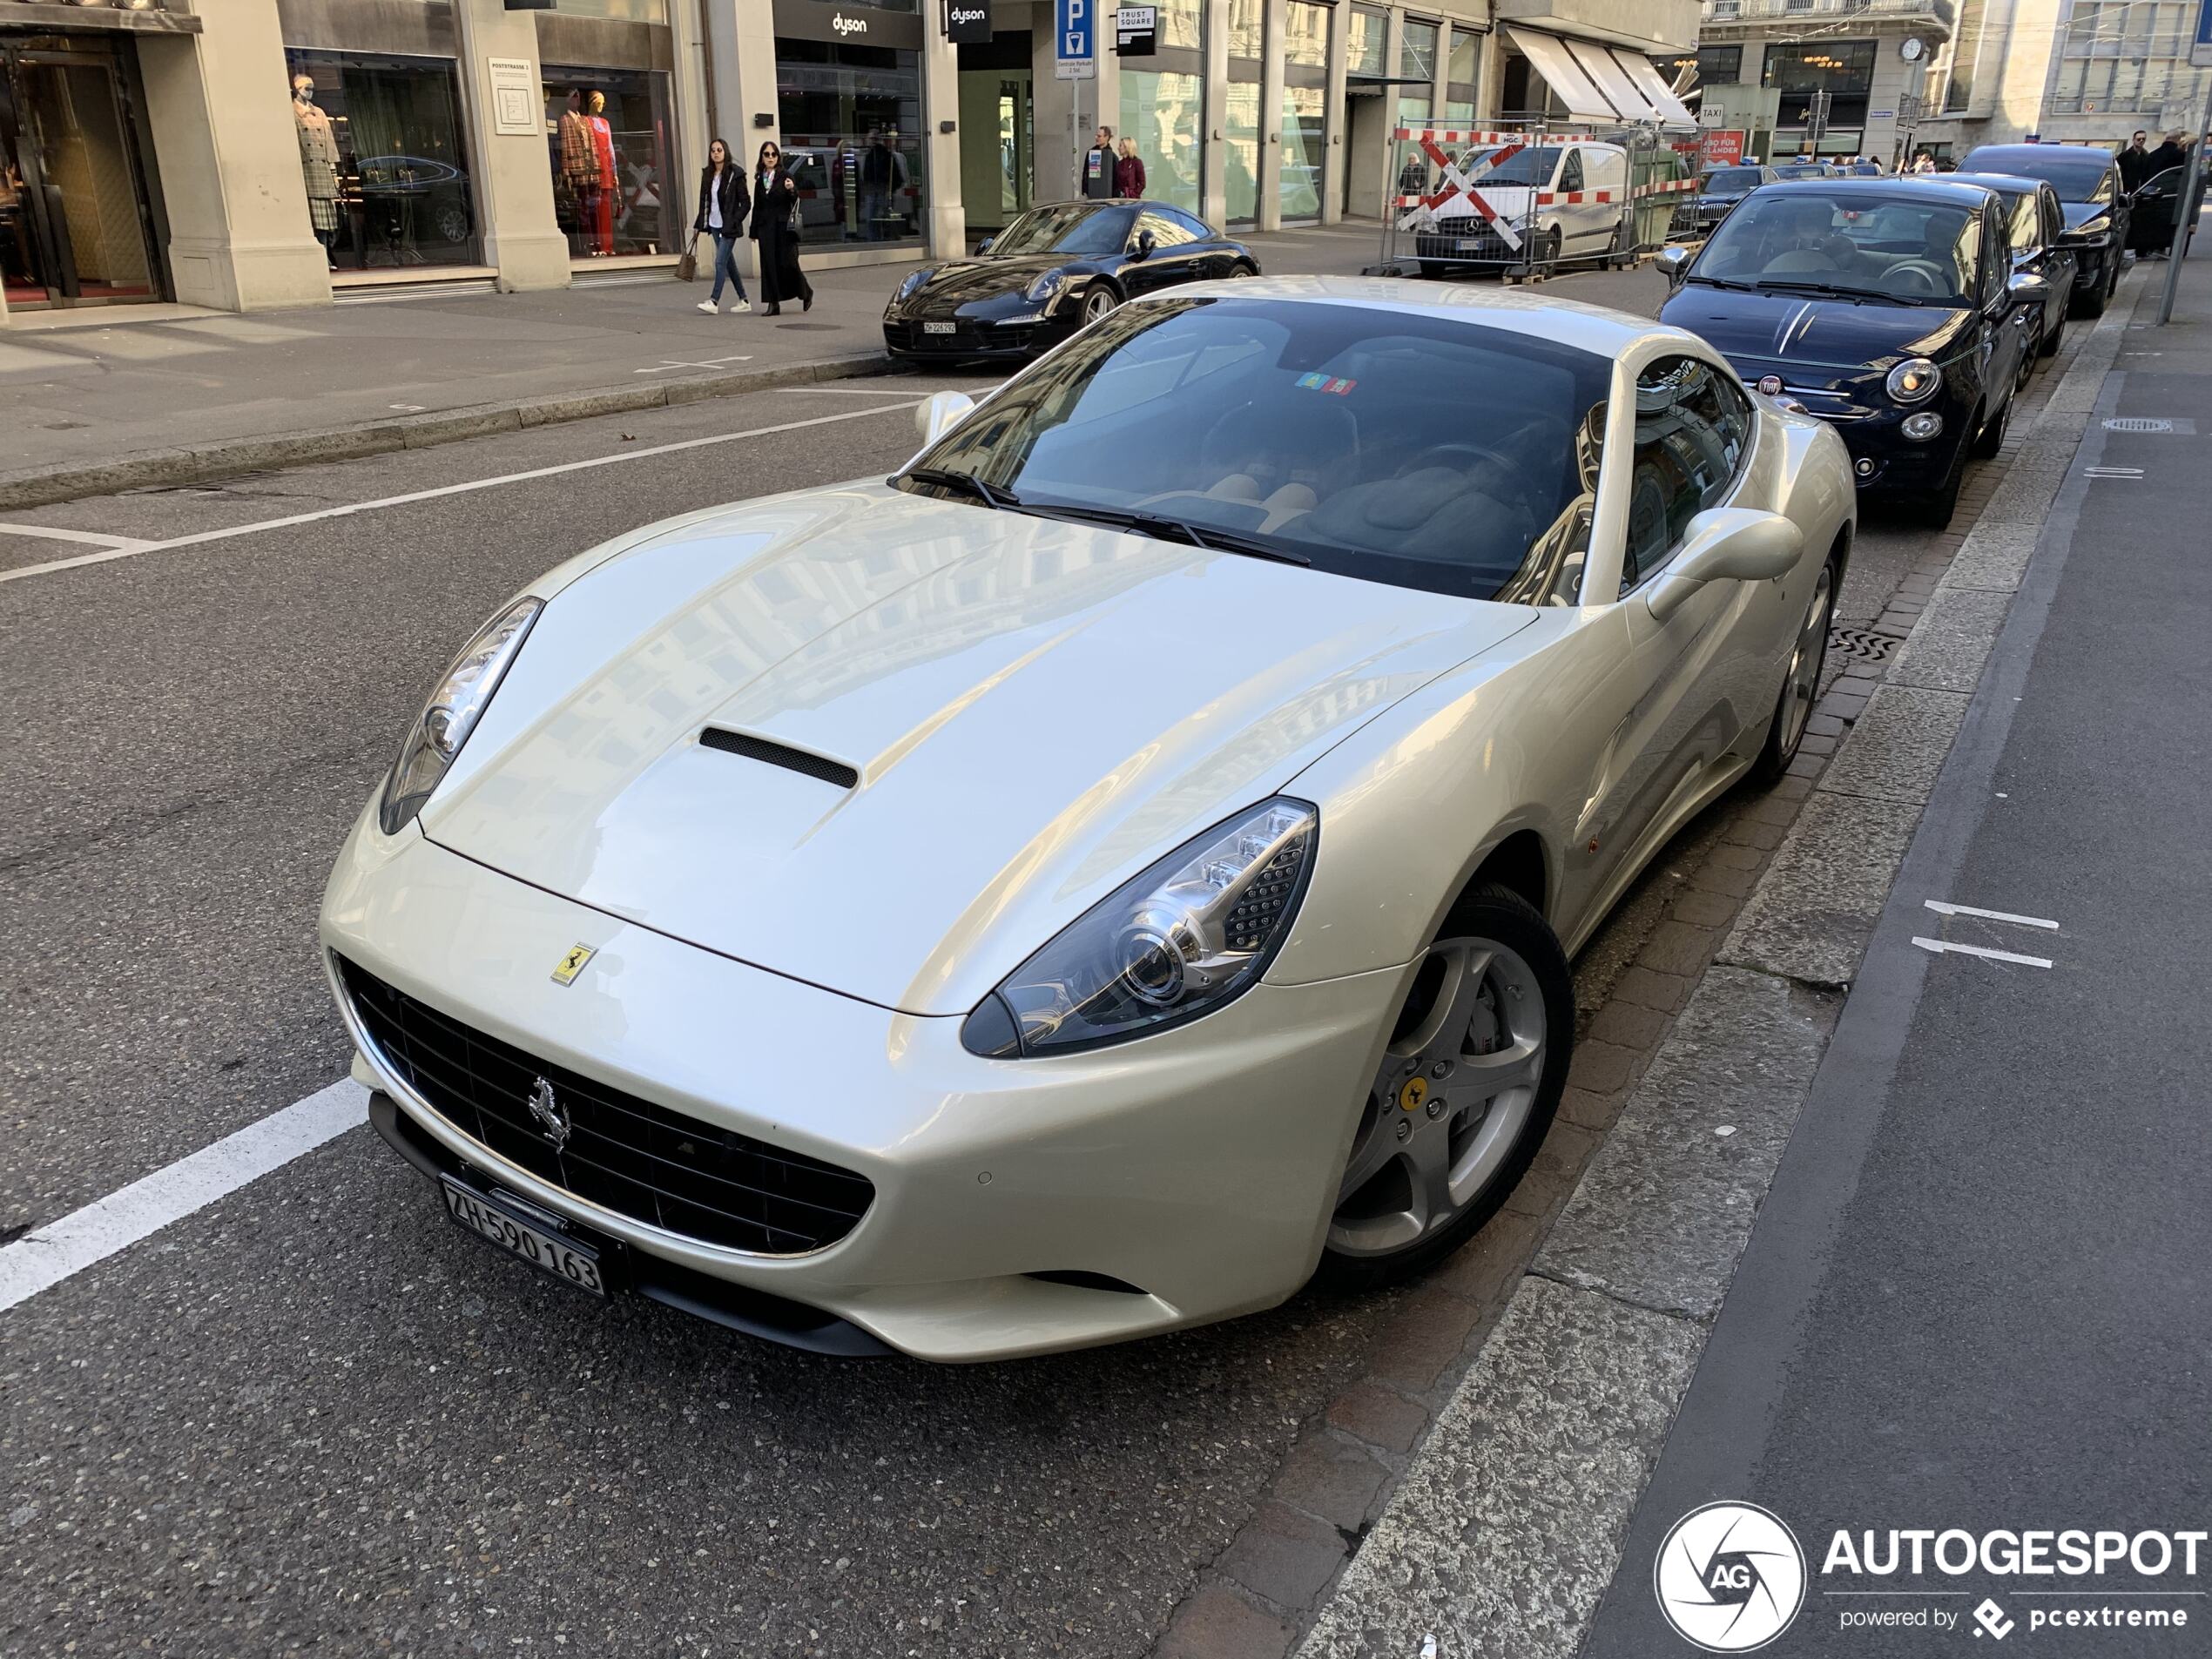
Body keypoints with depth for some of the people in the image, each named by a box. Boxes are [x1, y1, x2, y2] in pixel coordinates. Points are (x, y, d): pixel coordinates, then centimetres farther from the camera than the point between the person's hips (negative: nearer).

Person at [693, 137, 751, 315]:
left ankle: (714, 301, -12)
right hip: (715, 225, 7)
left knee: (720, 261, -12)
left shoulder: (735, 174, -8)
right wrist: (698, 225, 11)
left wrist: (734, 221, -15)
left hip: (728, 226, -7)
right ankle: (744, 301, 19)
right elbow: (704, 200, 14)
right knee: (729, 263, 11)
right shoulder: (707, 174, 9)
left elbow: (746, 202, -8)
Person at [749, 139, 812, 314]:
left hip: (784, 226, -4)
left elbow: (795, 201, -6)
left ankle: (806, 293, 16)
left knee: (788, 263, -7)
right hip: (765, 226, 4)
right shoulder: (760, 179, 13)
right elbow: (757, 206, 17)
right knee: (769, 264, 0)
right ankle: (773, 303, 2)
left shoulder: (786, 176, 0)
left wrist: (792, 190, -27)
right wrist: (754, 231, 17)